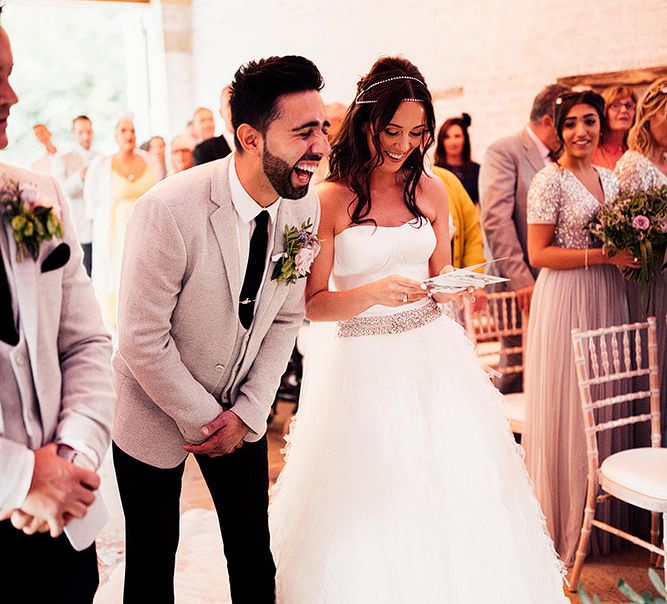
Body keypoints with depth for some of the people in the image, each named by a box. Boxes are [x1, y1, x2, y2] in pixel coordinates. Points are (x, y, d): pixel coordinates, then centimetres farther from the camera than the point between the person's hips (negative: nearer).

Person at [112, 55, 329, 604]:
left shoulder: (305, 206, -11)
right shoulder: (170, 210, -29)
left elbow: (285, 318, 0)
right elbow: (141, 340, -23)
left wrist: (247, 413, -6)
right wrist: (203, 419, -14)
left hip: (240, 412, 5)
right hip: (157, 411, -4)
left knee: (254, 557, 13)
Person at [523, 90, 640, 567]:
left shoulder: (610, 179, 13)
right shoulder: (551, 180, -8)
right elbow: (538, 253, -13)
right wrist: (602, 255, -17)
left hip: (607, 300, 7)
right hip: (565, 301, -6)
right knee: (567, 409, -1)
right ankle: (566, 530, 13)